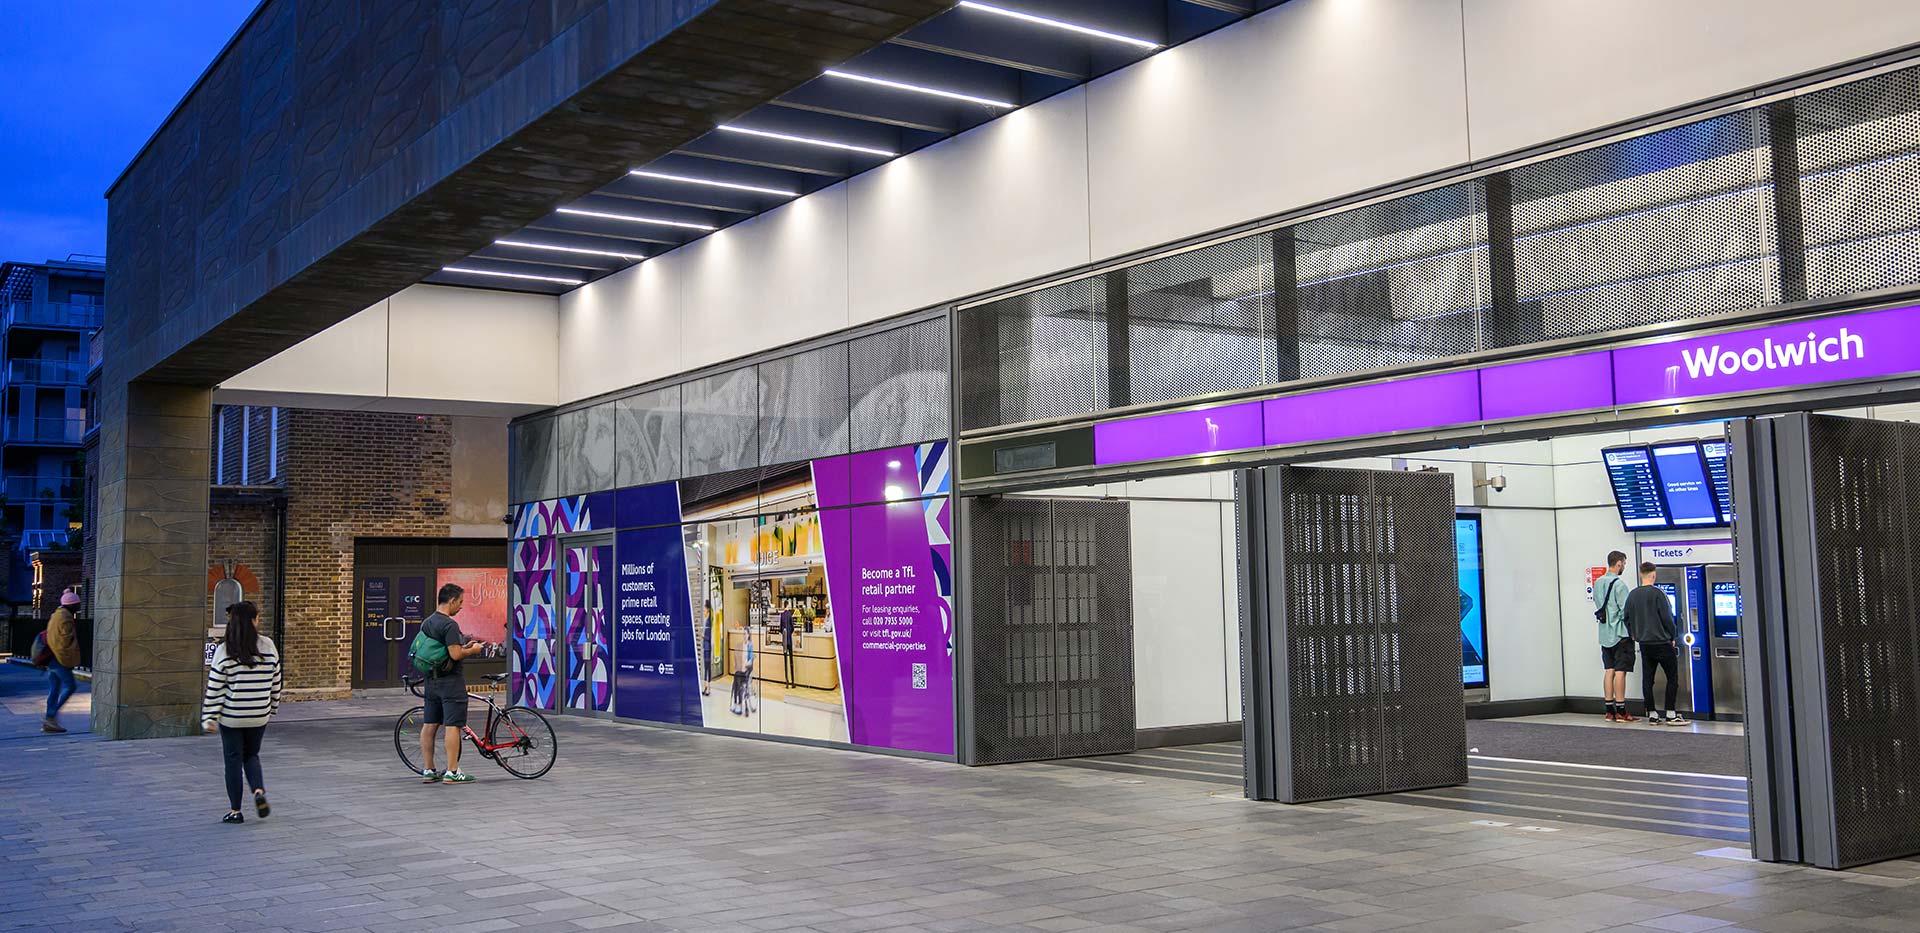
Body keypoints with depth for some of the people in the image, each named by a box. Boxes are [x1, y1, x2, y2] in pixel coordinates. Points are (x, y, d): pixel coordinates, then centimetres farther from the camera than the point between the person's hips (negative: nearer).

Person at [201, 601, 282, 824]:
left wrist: (209, 717, -3)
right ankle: (259, 791, -4)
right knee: (251, 755, 20)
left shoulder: (224, 651, -10)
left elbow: (215, 688, -9)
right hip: (259, 716, 2)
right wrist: (272, 707, 18)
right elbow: (275, 682, 5)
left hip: (231, 716, -2)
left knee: (233, 759, 8)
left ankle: (235, 810, 13)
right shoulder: (268, 647, -3)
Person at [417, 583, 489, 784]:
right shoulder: (450, 625, -17)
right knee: (453, 725, -6)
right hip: (451, 681, -9)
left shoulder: (426, 623, 12)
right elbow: (455, 654, -23)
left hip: (432, 680, 9)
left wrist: (464, 647, 19)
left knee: (430, 725, 9)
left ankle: (428, 771, 14)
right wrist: (473, 650, -5)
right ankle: (452, 772, -6)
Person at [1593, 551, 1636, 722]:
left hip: (1605, 634, 7)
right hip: (1620, 634, -7)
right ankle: (1621, 711, -3)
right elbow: (1625, 610, -15)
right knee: (1620, 671, -4)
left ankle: (1610, 711, 11)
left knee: (1609, 670, 9)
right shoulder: (1619, 584, -15)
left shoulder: (1598, 583, 10)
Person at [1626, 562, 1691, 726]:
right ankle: (1670, 715, 0)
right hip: (1662, 642, -6)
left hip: (1644, 643, 6)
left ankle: (1652, 715, 9)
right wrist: (1673, 637, -1)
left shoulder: (1632, 595, 5)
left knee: (1647, 679, 7)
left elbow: (1627, 619, 11)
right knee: (1672, 678, 3)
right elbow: (1667, 618, -13)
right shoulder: (1658, 593, -13)